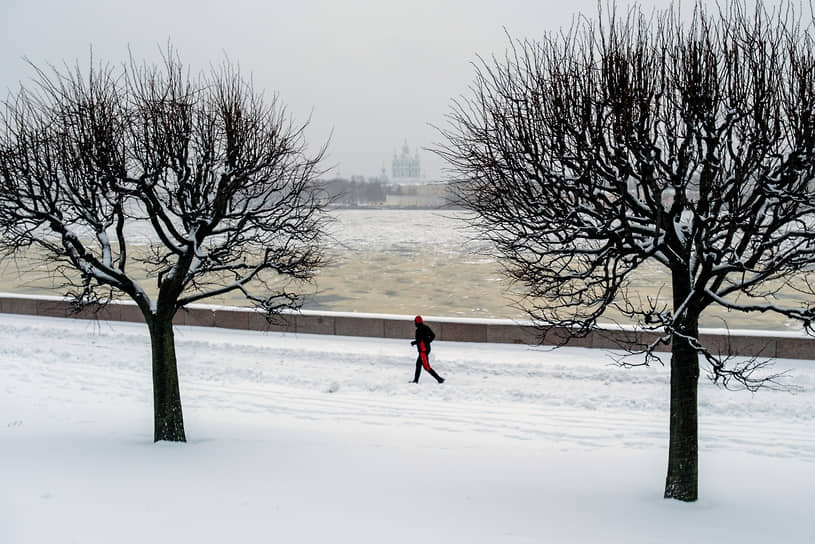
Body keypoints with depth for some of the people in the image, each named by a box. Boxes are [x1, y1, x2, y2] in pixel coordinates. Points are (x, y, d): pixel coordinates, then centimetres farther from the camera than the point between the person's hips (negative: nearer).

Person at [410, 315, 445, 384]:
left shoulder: (419, 330, -19)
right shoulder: (426, 327, 7)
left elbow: (418, 340, -25)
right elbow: (433, 336, 12)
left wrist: (413, 343, -5)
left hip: (423, 350, -10)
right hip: (427, 348, 10)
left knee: (427, 367, -8)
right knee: (418, 364, 19)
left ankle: (439, 379, -12)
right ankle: (416, 380, 26)